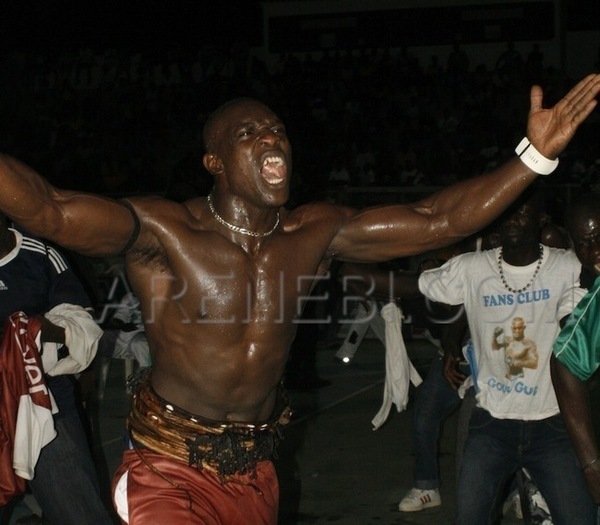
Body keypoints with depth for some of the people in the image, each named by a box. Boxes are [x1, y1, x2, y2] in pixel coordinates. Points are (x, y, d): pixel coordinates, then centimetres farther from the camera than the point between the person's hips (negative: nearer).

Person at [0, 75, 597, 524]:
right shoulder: (164, 231, -16)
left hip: (255, 471, 5)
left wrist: (535, 154, -7)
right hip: (170, 469, -5)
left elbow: (437, 220, 0)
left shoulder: (315, 233, 0)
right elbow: (50, 212, -31)